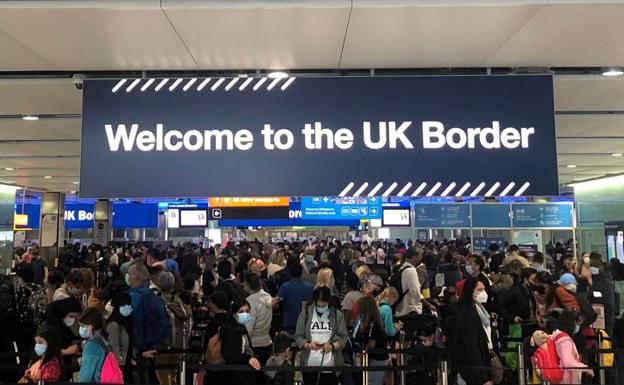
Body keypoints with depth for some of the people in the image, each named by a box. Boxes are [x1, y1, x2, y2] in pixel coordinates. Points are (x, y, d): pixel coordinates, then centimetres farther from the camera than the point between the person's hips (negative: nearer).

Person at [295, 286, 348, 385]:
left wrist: (332, 346, -18)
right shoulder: (305, 313, 0)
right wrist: (308, 345, -18)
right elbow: (298, 336, 1)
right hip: (310, 365, 0)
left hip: (331, 366, 0)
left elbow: (343, 337, 0)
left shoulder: (338, 315, 0)